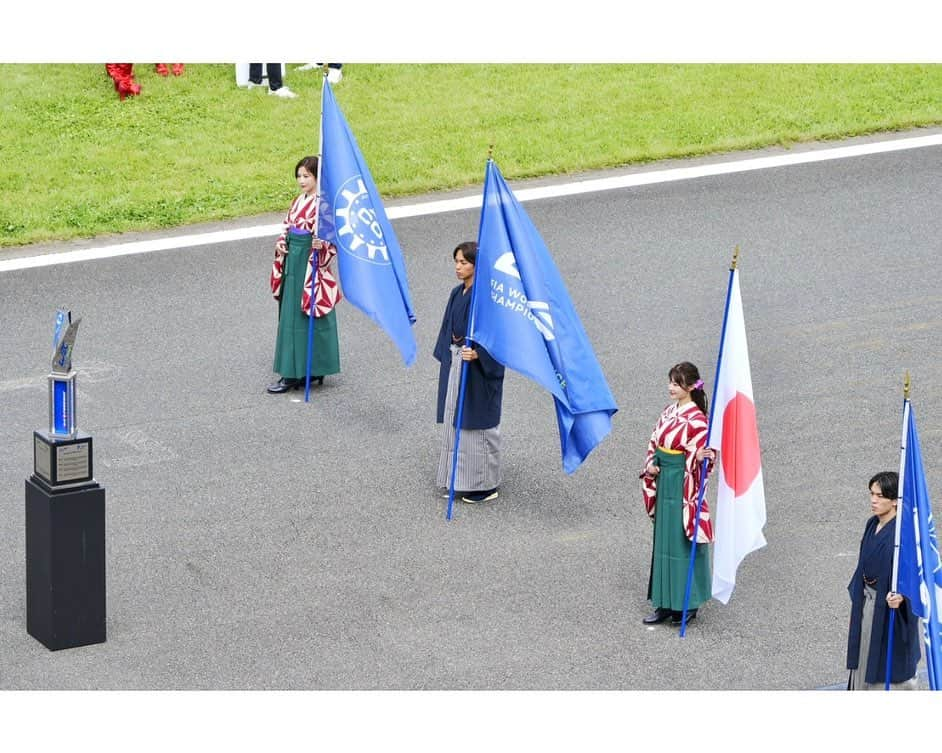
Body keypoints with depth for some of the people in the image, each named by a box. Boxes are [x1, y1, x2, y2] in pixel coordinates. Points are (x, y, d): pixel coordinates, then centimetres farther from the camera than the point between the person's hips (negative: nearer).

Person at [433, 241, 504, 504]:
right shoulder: (457, 294, 8)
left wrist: (477, 354, -34)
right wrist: (446, 360, 18)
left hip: (478, 369, -9)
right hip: (455, 363, 9)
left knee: (476, 424, -1)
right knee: (453, 422, 12)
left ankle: (484, 484, 10)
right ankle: (458, 480, 21)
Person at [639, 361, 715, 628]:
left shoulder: (696, 419, -15)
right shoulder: (669, 412, 9)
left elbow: (700, 455, -18)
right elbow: (655, 443, 16)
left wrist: (702, 458, -39)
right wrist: (651, 465, 0)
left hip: (683, 485, -8)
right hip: (665, 483, 8)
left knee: (682, 542, 0)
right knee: (663, 540, 12)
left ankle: (687, 604, 10)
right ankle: (666, 603, 20)